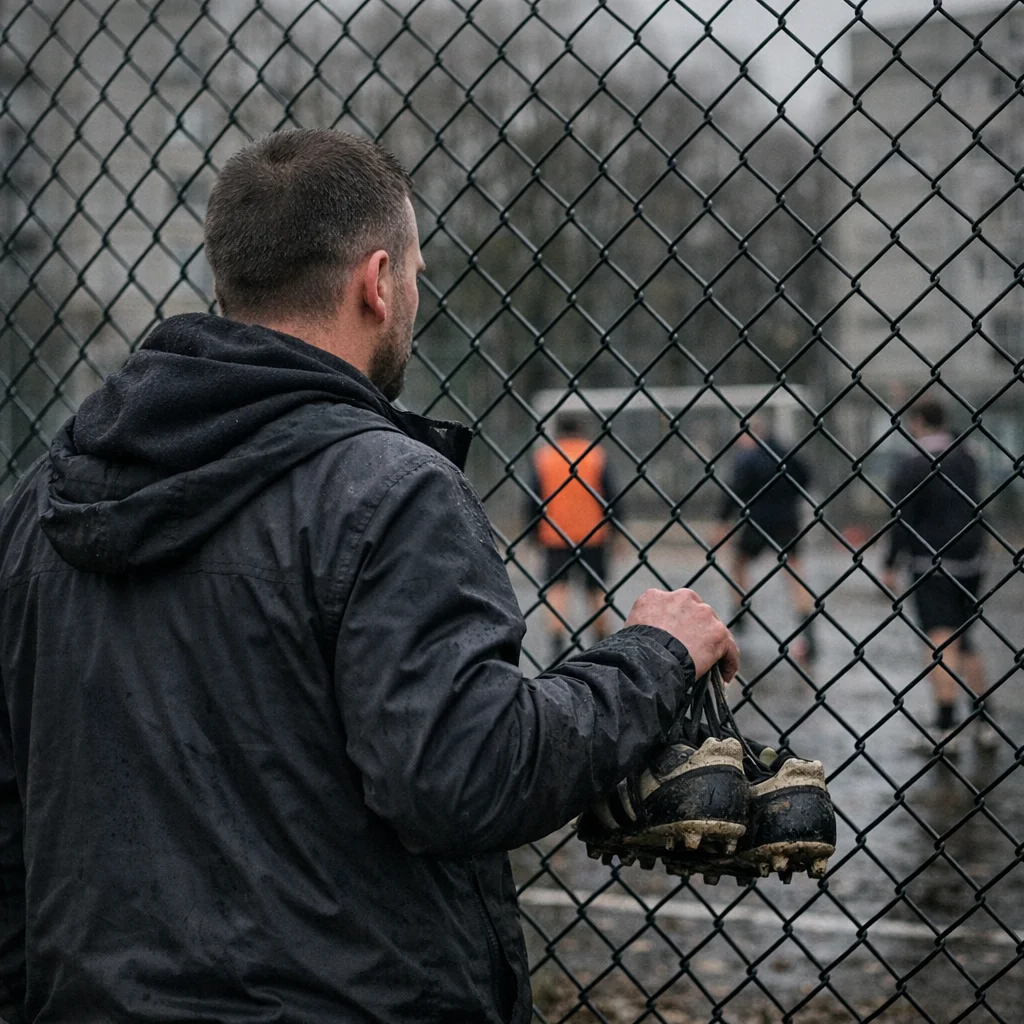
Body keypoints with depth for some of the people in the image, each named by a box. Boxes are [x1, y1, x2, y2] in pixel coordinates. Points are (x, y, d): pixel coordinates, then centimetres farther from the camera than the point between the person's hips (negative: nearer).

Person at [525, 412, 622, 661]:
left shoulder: (541, 456, 4)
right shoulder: (597, 454, 3)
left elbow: (531, 498, 2)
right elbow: (613, 495, -2)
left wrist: (535, 532, 9)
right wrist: (612, 528, 7)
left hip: (553, 536, 0)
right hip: (594, 535, 0)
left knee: (556, 588, 1)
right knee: (596, 590, 10)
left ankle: (556, 640, -18)